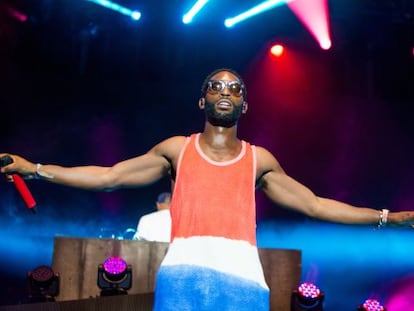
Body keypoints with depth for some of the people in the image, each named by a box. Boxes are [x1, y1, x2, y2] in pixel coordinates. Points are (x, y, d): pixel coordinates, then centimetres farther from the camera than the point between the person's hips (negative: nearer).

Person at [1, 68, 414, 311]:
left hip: (242, 275, 1)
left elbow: (314, 205, 24)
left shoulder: (259, 159, 20)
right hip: (183, 272, -1)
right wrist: (34, 169, 12)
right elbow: (108, 176, 17)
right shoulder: (176, 149, 18)